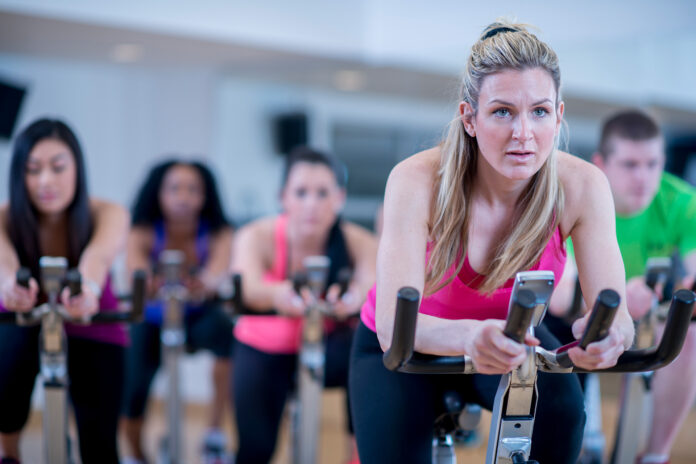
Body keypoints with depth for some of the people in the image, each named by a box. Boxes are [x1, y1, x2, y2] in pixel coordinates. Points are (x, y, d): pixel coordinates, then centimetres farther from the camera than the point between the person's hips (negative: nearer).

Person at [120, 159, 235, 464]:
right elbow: (135, 262, -45)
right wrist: (147, 283, -69)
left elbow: (220, 268, -45)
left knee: (226, 331, -35)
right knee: (132, 393, -20)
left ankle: (215, 431, -17)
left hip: (198, 316, 0)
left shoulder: (218, 235, -23)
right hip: (152, 321, 1)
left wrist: (205, 284, -69)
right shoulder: (144, 233, -23)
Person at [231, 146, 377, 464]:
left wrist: (356, 297, -70)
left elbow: (376, 284, -45)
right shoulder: (257, 237, -26)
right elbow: (246, 286, -46)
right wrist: (278, 295, -70)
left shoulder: (357, 242, -25)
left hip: (327, 348, 0)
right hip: (263, 350, 0)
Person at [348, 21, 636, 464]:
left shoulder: (581, 186, -23)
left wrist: (609, 334, -52)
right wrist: (469, 336, -60)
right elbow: (392, 325, -39)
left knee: (559, 409, -28)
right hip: (406, 348, -1)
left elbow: (617, 311, -27)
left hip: (509, 336, 1)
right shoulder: (418, 181, -31)